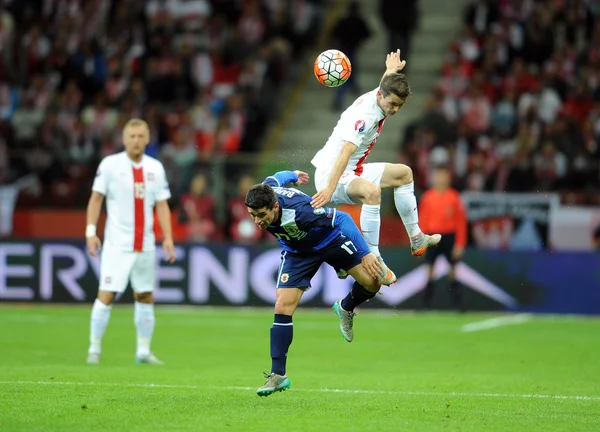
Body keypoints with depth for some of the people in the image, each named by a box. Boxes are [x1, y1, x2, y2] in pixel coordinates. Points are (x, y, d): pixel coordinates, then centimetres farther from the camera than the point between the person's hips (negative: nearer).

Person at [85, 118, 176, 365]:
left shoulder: (155, 168, 6)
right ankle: (94, 349, 0)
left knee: (145, 297, 8)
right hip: (117, 243, -4)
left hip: (145, 243, 4)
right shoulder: (110, 164, -4)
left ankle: (143, 351, 17)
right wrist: (91, 231, -10)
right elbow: (96, 198, -2)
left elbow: (162, 205, 8)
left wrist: (168, 238, -1)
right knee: (106, 295, -9)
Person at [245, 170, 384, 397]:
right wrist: (292, 175, 22)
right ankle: (278, 376, -9)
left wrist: (365, 254, -39)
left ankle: (346, 308, 20)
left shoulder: (297, 211, -43)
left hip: (330, 240, -3)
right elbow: (276, 179, -2)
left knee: (372, 282, -13)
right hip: (297, 251, 4)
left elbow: (342, 218, -37)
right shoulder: (263, 193, -26)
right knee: (283, 307, -12)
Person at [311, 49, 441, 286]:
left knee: (403, 173, 22)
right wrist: (330, 188, -53)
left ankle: (416, 239, 31)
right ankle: (373, 261, -33)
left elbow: (387, 81, 27)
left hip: (353, 172, 11)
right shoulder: (364, 115, -29)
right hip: (331, 175, -11)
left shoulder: (382, 96, -1)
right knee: (372, 191, -39)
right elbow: (345, 152, -43)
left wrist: (391, 70, 49)